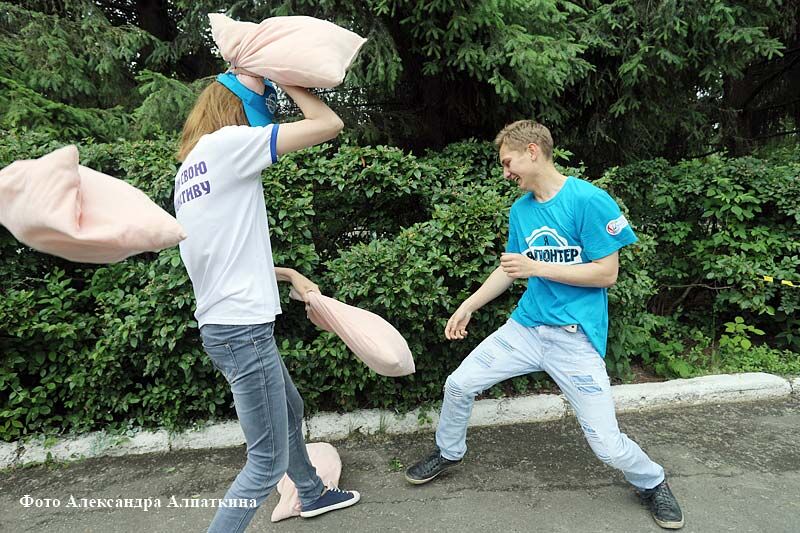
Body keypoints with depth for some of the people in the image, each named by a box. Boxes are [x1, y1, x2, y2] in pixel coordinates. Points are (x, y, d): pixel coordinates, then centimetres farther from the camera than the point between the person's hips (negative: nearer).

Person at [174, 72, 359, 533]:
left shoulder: (189, 169, 16)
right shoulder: (227, 142, -10)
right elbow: (329, 123, -11)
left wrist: (289, 275, 15)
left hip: (223, 325, 10)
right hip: (243, 328, -10)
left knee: (291, 412, 27)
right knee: (268, 462, 0)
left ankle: (313, 494, 49)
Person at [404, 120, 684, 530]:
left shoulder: (589, 200, -13)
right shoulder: (520, 209, 5)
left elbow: (607, 273, -14)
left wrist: (536, 267, -19)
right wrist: (468, 306, 13)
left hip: (576, 337, -5)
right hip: (525, 326, 6)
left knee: (607, 445, -4)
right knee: (458, 385, 3)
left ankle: (651, 483, 32)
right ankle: (449, 453, 32)